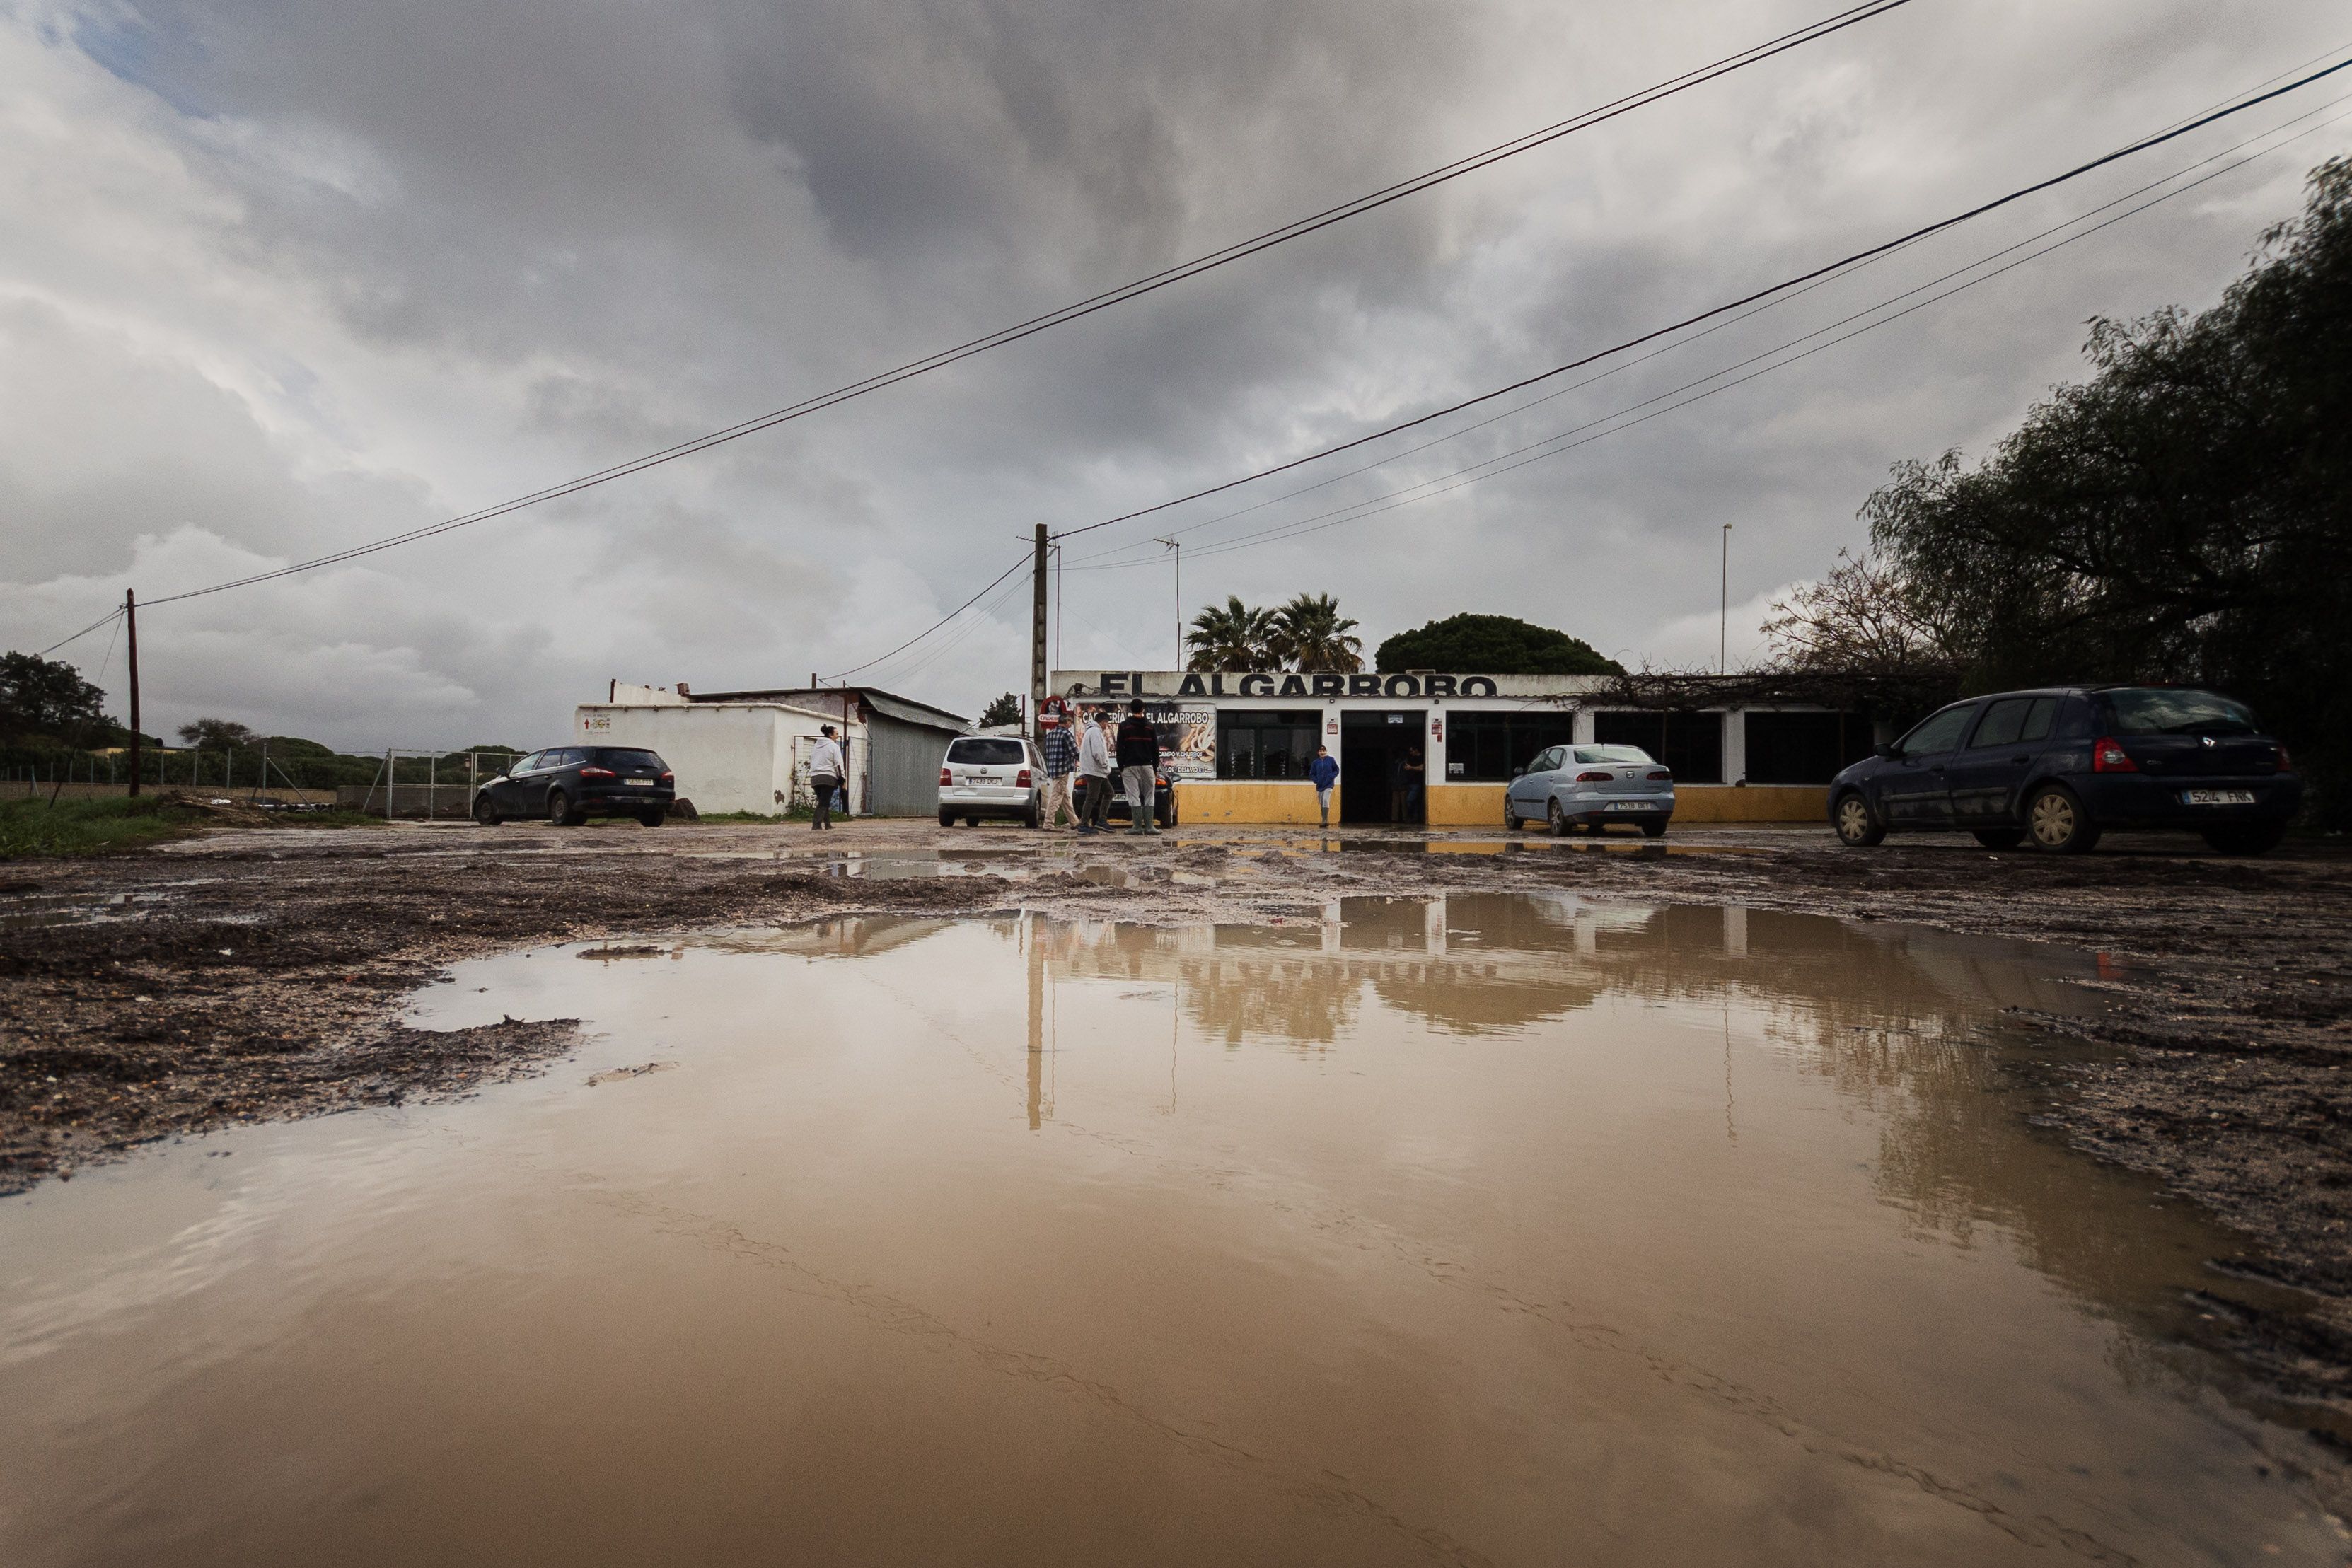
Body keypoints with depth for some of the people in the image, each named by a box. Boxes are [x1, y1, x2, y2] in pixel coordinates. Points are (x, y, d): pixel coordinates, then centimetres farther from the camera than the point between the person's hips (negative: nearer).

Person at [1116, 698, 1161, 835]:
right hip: (1147, 766, 2)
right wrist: (1155, 767, 13)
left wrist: (1121, 766, 5)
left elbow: (1120, 748, -2)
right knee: (1149, 797, 6)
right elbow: (1155, 749, 7)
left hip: (1130, 766, -2)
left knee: (1134, 797, -1)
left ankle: (1138, 826, -4)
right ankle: (1149, 826, 1)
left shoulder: (1124, 725, 0)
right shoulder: (1150, 726, 6)